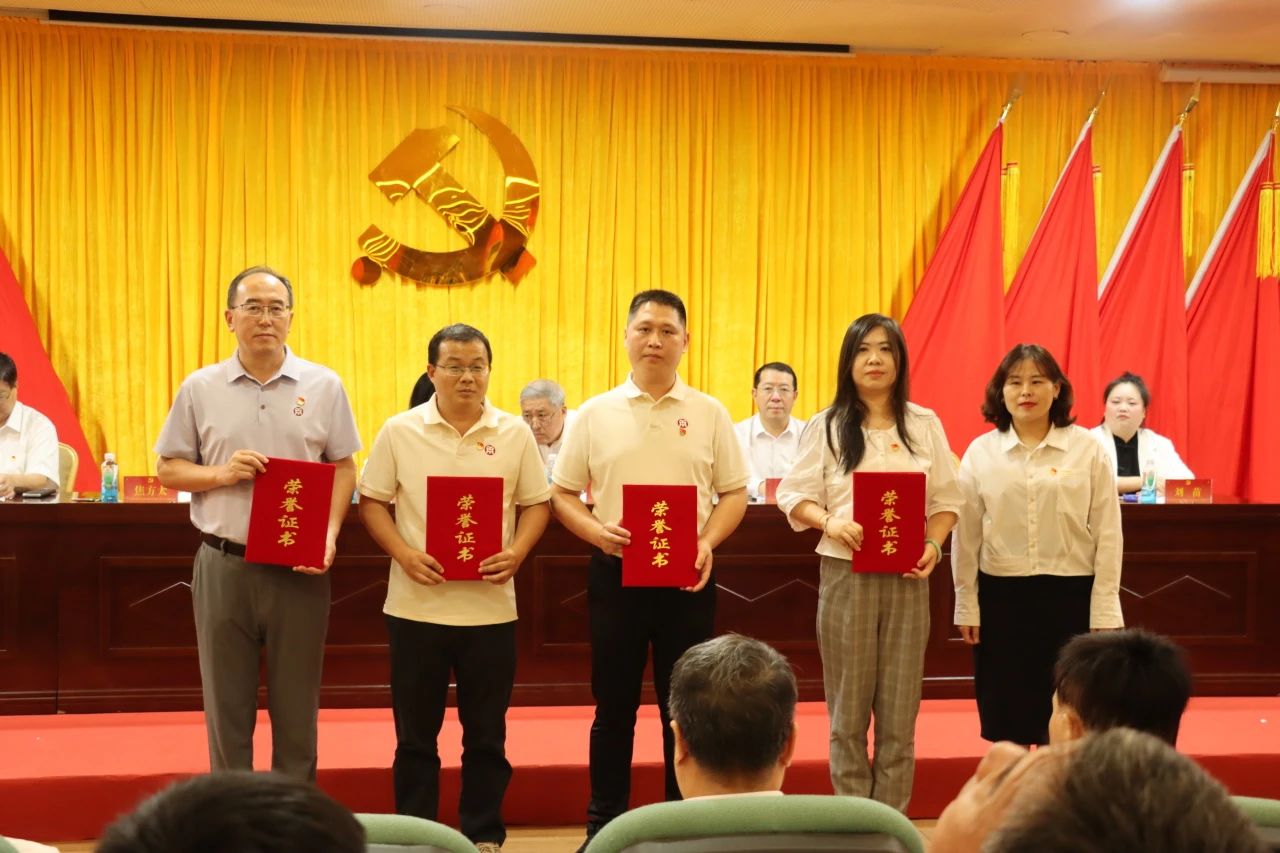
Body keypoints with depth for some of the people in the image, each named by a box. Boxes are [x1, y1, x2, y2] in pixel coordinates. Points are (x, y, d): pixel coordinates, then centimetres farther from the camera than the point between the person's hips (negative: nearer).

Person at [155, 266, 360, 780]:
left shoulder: (323, 386, 2)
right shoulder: (200, 388, 3)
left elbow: (343, 468, 4)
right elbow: (169, 470, 7)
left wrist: (329, 535, -11)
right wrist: (221, 474, -12)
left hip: (299, 568, 0)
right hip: (223, 566, 1)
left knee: (296, 707, 8)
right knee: (226, 705, 8)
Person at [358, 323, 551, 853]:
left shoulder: (515, 433, 3)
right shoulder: (399, 431, 0)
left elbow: (537, 503, 6)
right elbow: (372, 501, 2)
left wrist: (517, 553, -11)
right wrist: (404, 554, -13)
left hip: (490, 606, 1)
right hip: (416, 605, -1)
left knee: (487, 734, 9)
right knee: (415, 734, 8)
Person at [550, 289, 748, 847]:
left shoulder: (709, 414, 4)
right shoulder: (596, 414, 3)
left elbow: (734, 494, 4)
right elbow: (562, 494, 5)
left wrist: (708, 543, -13)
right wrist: (596, 532, -13)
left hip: (687, 576, 0)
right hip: (615, 572, 0)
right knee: (614, 704, 7)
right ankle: (604, 823, 19)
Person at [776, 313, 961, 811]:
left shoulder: (924, 424, 8)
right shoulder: (826, 426, 3)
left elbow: (946, 498, 9)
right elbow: (794, 495, 1)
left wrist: (934, 545, -9)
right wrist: (831, 523, -17)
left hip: (907, 577, 2)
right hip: (846, 575, -1)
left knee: (900, 709, 3)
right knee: (849, 709, 3)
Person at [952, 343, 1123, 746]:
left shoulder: (1087, 448, -1)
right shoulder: (980, 452, 2)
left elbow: (1107, 533, -1)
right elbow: (966, 536, 5)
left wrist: (1104, 611, -4)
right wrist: (966, 606, 3)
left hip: (1070, 595, -1)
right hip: (1001, 596, 1)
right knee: (1006, 724, 7)